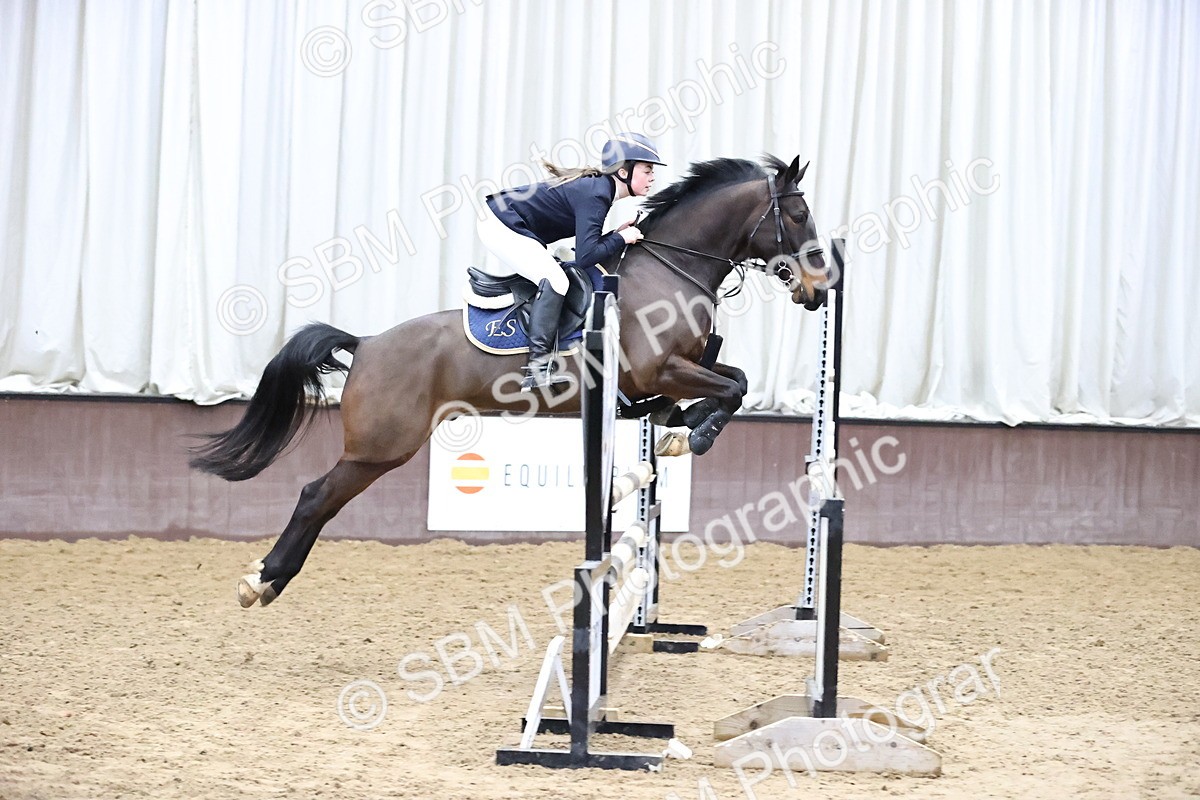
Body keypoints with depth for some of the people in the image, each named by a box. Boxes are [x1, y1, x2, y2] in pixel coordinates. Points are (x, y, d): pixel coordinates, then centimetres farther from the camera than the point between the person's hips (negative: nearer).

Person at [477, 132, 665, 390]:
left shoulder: (597, 186, 9)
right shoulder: (595, 195, -21)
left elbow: (585, 244, 13)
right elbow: (586, 256, -25)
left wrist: (616, 234, 1)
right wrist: (621, 239, -13)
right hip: (503, 226, -11)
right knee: (555, 281, -22)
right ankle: (537, 367, -27)